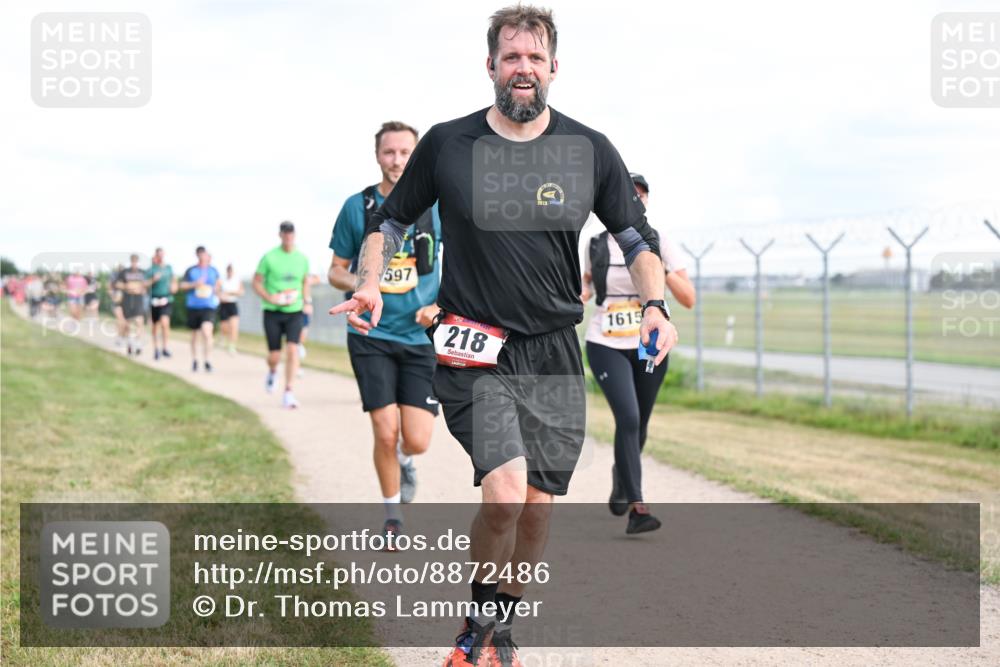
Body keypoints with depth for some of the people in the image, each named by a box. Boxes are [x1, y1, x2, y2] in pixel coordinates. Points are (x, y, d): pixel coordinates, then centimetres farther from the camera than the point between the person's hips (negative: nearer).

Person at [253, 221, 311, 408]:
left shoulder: (302, 259, 5)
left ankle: (288, 393, -9)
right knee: (274, 354, 1)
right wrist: (269, 298, -15)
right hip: (272, 313, -2)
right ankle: (272, 372, 39)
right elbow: (256, 282, 0)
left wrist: (307, 301, 8)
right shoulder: (269, 257, -5)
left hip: (294, 312, 2)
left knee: (292, 349, -14)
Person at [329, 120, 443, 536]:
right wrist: (357, 283, -15)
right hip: (371, 335, 0)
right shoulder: (357, 206, 0)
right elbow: (336, 271, 8)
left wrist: (442, 307, -7)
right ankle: (392, 514, 18)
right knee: (385, 434, -6)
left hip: (422, 336, 0)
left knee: (416, 441, -7)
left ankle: (404, 458, 31)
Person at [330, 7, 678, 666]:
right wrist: (370, 284, -5)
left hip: (554, 354, 3)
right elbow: (390, 220, 12)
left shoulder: (589, 150, 1)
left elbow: (637, 236, 8)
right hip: (473, 352, -2)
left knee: (536, 509, 5)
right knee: (504, 495, -20)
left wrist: (655, 304, -9)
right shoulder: (446, 144, -1)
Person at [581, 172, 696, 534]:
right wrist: (582, 293, -2)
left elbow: (688, 299, -7)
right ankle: (636, 507, -21)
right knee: (628, 418, -20)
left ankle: (621, 475, 46)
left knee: (638, 424, 13)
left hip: (650, 346, 2)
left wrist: (662, 270, -23)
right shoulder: (597, 245, 1)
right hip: (606, 346, -1)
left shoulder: (660, 244, -2)